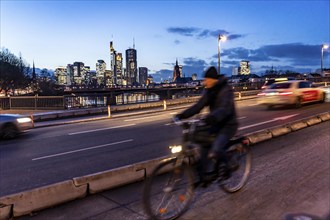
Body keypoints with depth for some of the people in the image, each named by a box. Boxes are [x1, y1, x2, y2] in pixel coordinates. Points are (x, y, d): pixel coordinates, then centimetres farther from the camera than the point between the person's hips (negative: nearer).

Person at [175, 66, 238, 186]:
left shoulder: (226, 90, -19)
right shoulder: (208, 91, 3)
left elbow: (225, 108, -35)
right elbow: (198, 106, -1)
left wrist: (212, 117, -54)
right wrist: (182, 115, -13)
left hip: (228, 125, -7)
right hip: (216, 124, 8)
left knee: (215, 150, -24)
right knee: (204, 146, -2)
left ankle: (225, 167, 6)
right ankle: (203, 175, 12)